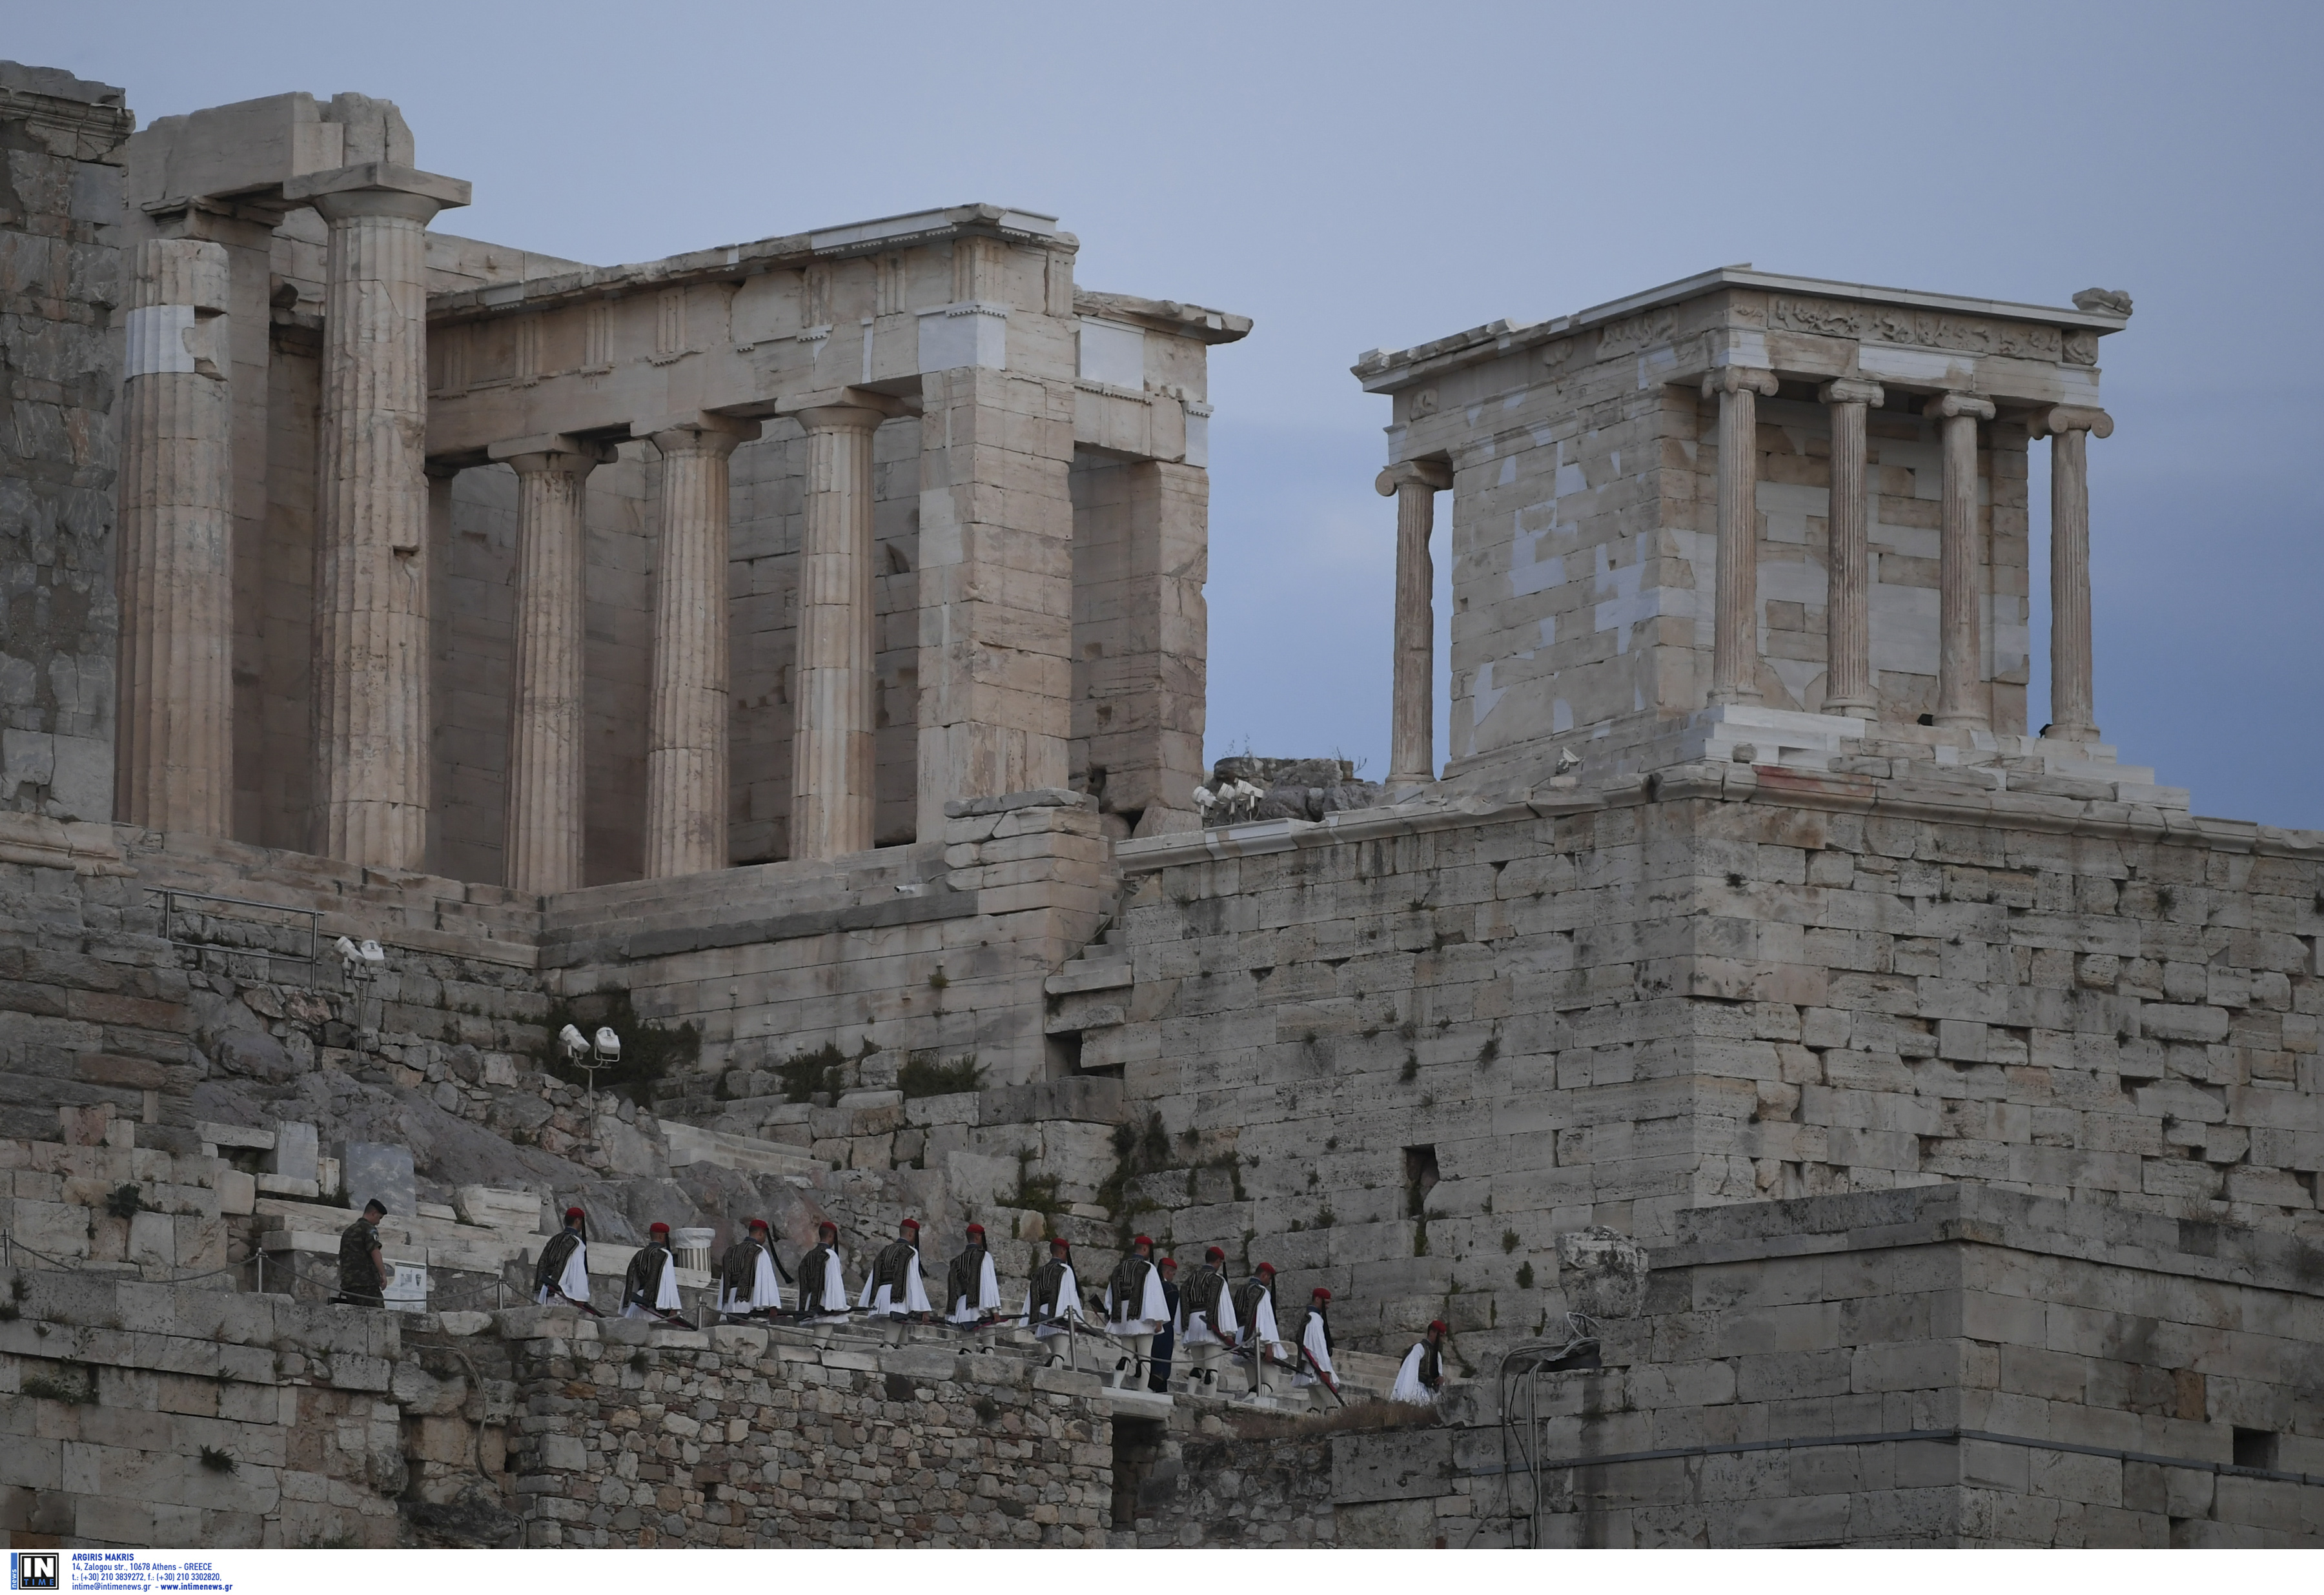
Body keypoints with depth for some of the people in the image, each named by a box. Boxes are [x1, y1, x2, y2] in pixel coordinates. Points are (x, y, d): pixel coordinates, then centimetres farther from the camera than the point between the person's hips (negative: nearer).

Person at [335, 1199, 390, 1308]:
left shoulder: (348, 1231, 25)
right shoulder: (369, 1229, -1)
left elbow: (341, 1258, 29)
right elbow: (374, 1251, -16)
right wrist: (383, 1274, -22)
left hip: (347, 1282, 8)